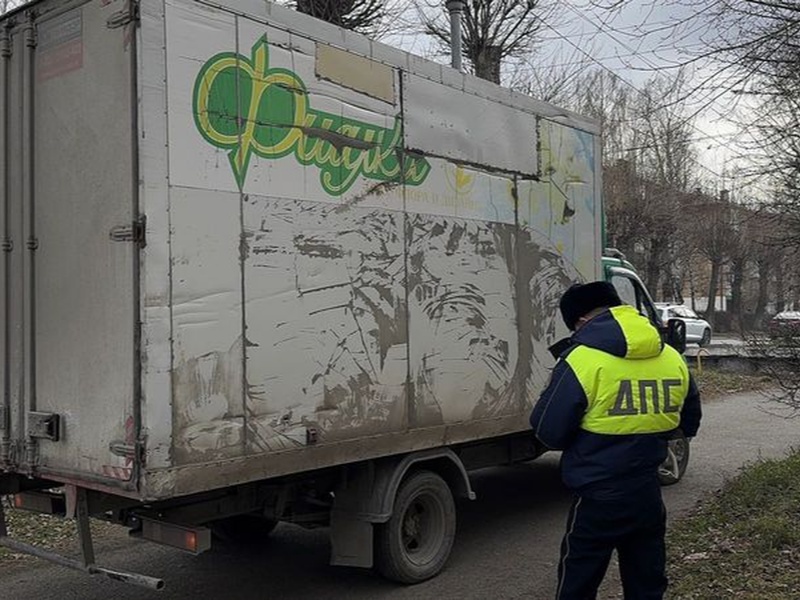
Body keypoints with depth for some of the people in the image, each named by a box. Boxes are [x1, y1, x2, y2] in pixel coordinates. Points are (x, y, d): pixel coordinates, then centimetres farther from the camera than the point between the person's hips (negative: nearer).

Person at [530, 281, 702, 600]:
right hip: (649, 499, 5)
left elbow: (548, 432, -14)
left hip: (598, 501, -5)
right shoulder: (673, 358, 0)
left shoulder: (582, 359, -18)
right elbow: (689, 424, 13)